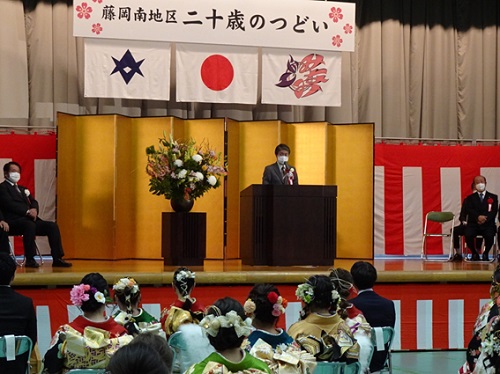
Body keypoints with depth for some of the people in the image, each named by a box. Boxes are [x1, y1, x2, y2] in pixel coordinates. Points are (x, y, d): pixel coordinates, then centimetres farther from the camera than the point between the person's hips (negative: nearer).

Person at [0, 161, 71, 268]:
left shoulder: (22, 189, 29)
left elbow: (33, 202, 18)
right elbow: (9, 204, -12)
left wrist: (34, 210, -7)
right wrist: (27, 211, -21)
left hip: (29, 219, 8)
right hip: (13, 222, -8)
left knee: (52, 226, -11)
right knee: (29, 225, -39)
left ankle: (57, 259, -14)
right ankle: (30, 260, -34)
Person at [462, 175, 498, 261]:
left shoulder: (493, 197, 14)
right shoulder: (470, 198, 15)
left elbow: (494, 212, 0)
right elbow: (468, 210, -3)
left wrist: (485, 218, -19)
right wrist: (478, 217, -23)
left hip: (488, 224, -1)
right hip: (473, 224, 1)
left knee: (490, 236, -33)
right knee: (468, 235, -31)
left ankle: (485, 253, -3)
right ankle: (474, 253, -2)